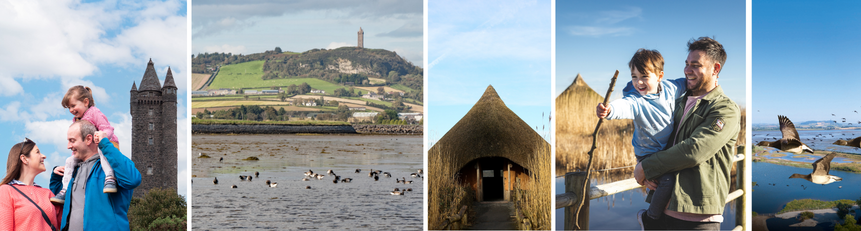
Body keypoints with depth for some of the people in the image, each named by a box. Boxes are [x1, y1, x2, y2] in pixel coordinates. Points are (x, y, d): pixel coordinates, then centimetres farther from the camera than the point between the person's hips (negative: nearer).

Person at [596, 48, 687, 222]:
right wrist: (609, 110, -72)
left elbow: (684, 83, 17)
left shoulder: (670, 88, -8)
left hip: (669, 149, 7)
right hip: (647, 154, -7)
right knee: (667, 181, -24)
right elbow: (624, 106, -51)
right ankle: (652, 217, -1)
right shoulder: (636, 100, -27)